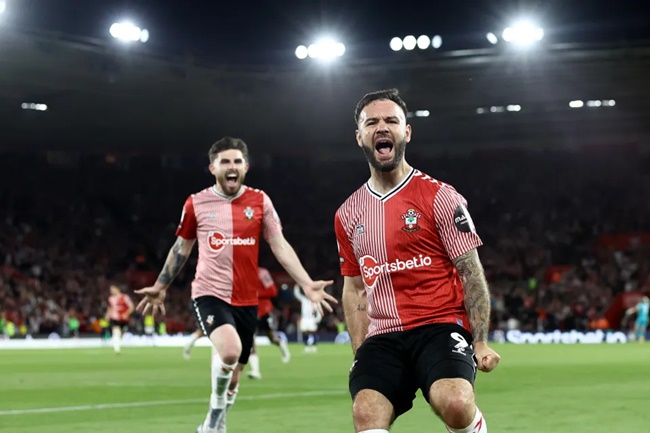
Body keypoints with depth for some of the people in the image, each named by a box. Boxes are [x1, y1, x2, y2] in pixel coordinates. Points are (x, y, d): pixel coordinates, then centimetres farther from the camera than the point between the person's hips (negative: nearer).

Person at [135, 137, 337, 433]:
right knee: (230, 350, -31)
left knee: (234, 373, 11)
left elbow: (280, 247, 3)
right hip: (209, 294, -3)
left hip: (246, 300, 3)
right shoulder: (196, 204, 0)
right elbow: (182, 247, 14)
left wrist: (307, 284, -7)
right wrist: (160, 287, 17)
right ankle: (216, 408, -5)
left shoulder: (260, 201, 3)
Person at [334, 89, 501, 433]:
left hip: (442, 326, -4)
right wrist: (359, 352, 12)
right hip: (382, 338, 4)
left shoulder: (440, 198, -1)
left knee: (455, 403, -31)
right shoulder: (347, 214, 13)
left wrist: (480, 341, -11)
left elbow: (471, 274, -2)